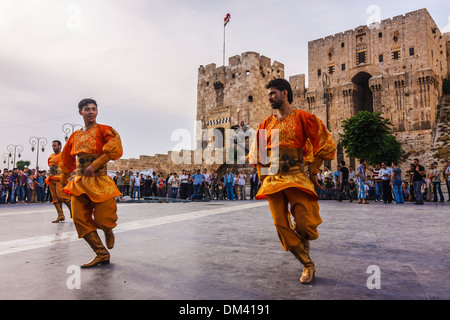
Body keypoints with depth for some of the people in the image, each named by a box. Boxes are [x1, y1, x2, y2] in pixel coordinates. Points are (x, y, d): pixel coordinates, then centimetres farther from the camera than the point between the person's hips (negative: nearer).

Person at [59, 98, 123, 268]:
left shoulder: (104, 130, 1)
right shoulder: (75, 136, 16)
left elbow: (115, 149, -16)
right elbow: (67, 161, 26)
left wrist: (95, 165, -20)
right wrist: (64, 181, 28)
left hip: (100, 181, -5)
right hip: (79, 182, 5)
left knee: (103, 220, -9)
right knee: (80, 219, -2)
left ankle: (108, 231, 30)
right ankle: (102, 254, 8)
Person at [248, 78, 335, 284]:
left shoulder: (302, 118, 3)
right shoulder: (266, 123, 15)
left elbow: (325, 143, 4)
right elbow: (256, 153, 23)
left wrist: (313, 171, 2)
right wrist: (263, 176, 14)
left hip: (296, 176, -4)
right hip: (272, 179, 4)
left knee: (306, 223, -12)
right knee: (281, 226, 0)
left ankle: (303, 241, 27)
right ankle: (308, 265, 15)